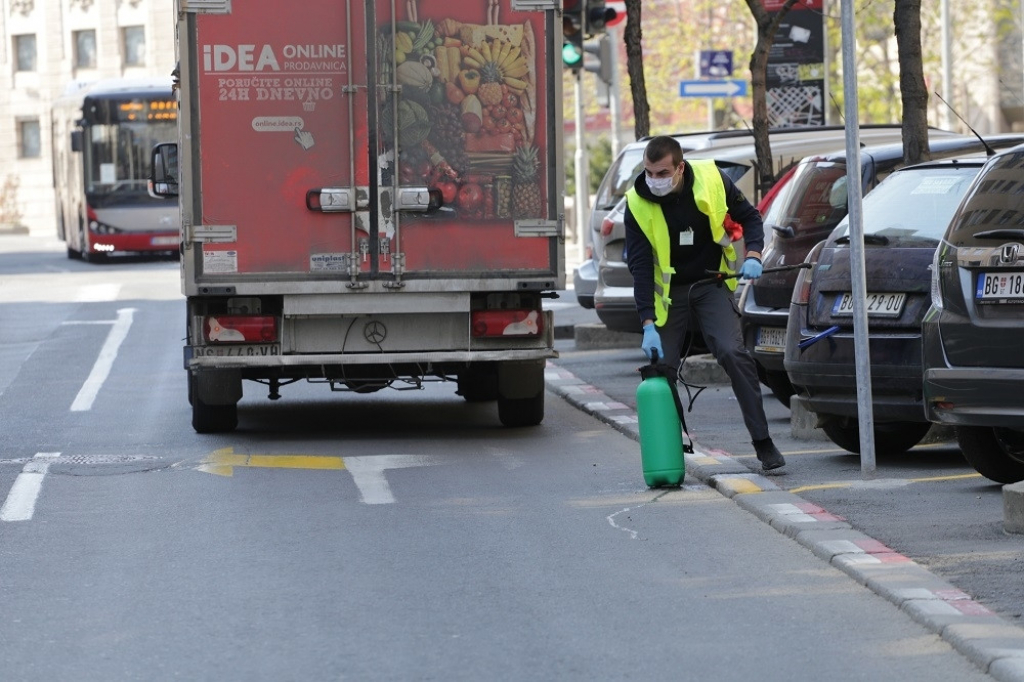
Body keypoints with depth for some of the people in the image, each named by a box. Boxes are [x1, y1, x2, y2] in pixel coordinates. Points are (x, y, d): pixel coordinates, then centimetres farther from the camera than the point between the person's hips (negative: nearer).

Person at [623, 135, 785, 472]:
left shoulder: (711, 179, -14)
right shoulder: (637, 203, -16)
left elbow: (749, 216, 2)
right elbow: (640, 266, -17)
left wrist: (753, 254, -17)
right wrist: (648, 323, -25)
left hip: (712, 283, -1)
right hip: (668, 290, 1)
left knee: (733, 353, -18)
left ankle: (763, 442, -12)